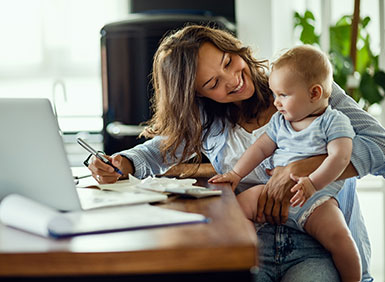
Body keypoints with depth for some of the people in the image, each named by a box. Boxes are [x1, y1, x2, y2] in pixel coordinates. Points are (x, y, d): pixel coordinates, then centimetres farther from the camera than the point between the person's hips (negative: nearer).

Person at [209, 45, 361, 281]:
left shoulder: (334, 121, -3)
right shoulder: (279, 121, 17)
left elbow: (340, 157, -15)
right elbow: (260, 148, 20)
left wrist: (312, 183, -28)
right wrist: (236, 174, 9)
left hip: (316, 198, -5)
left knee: (338, 236, -28)